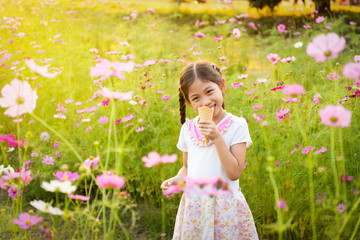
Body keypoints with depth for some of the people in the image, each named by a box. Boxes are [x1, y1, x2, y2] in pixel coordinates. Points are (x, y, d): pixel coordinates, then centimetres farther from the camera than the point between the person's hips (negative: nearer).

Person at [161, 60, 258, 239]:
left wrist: (217, 138, -21)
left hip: (225, 208, -3)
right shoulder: (188, 128, 4)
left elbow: (234, 173, -14)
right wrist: (177, 179, -4)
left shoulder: (237, 125, -8)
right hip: (193, 207, 4)